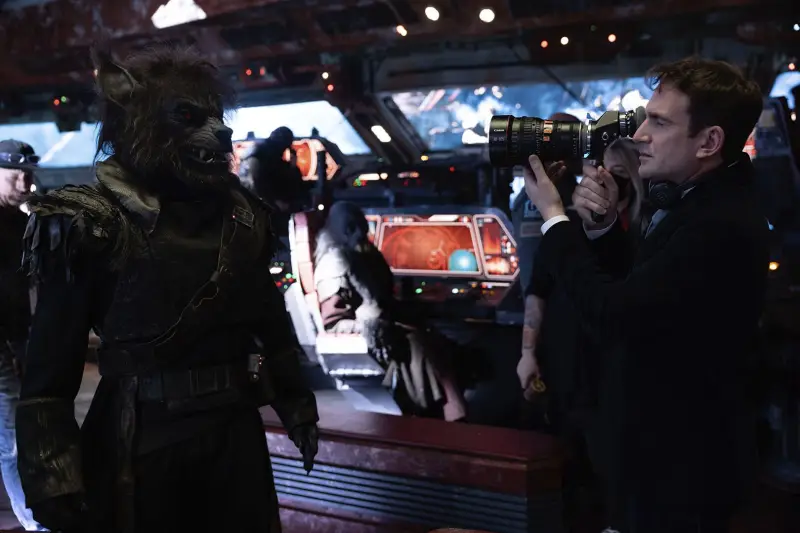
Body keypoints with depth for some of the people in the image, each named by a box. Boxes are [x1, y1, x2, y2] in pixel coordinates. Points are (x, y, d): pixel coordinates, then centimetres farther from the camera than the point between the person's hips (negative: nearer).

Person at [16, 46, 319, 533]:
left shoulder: (240, 215, 7)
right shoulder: (91, 226, -10)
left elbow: (270, 316, 17)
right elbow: (52, 360, -11)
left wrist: (295, 403, 18)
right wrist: (53, 473, -15)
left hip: (237, 429, 5)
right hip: (141, 439, -5)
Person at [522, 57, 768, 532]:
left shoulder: (722, 226, -28)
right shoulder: (691, 200, 3)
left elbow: (613, 314, -29)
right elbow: (630, 288, 12)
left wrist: (554, 215, -17)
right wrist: (603, 222, -7)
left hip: (683, 464, -9)